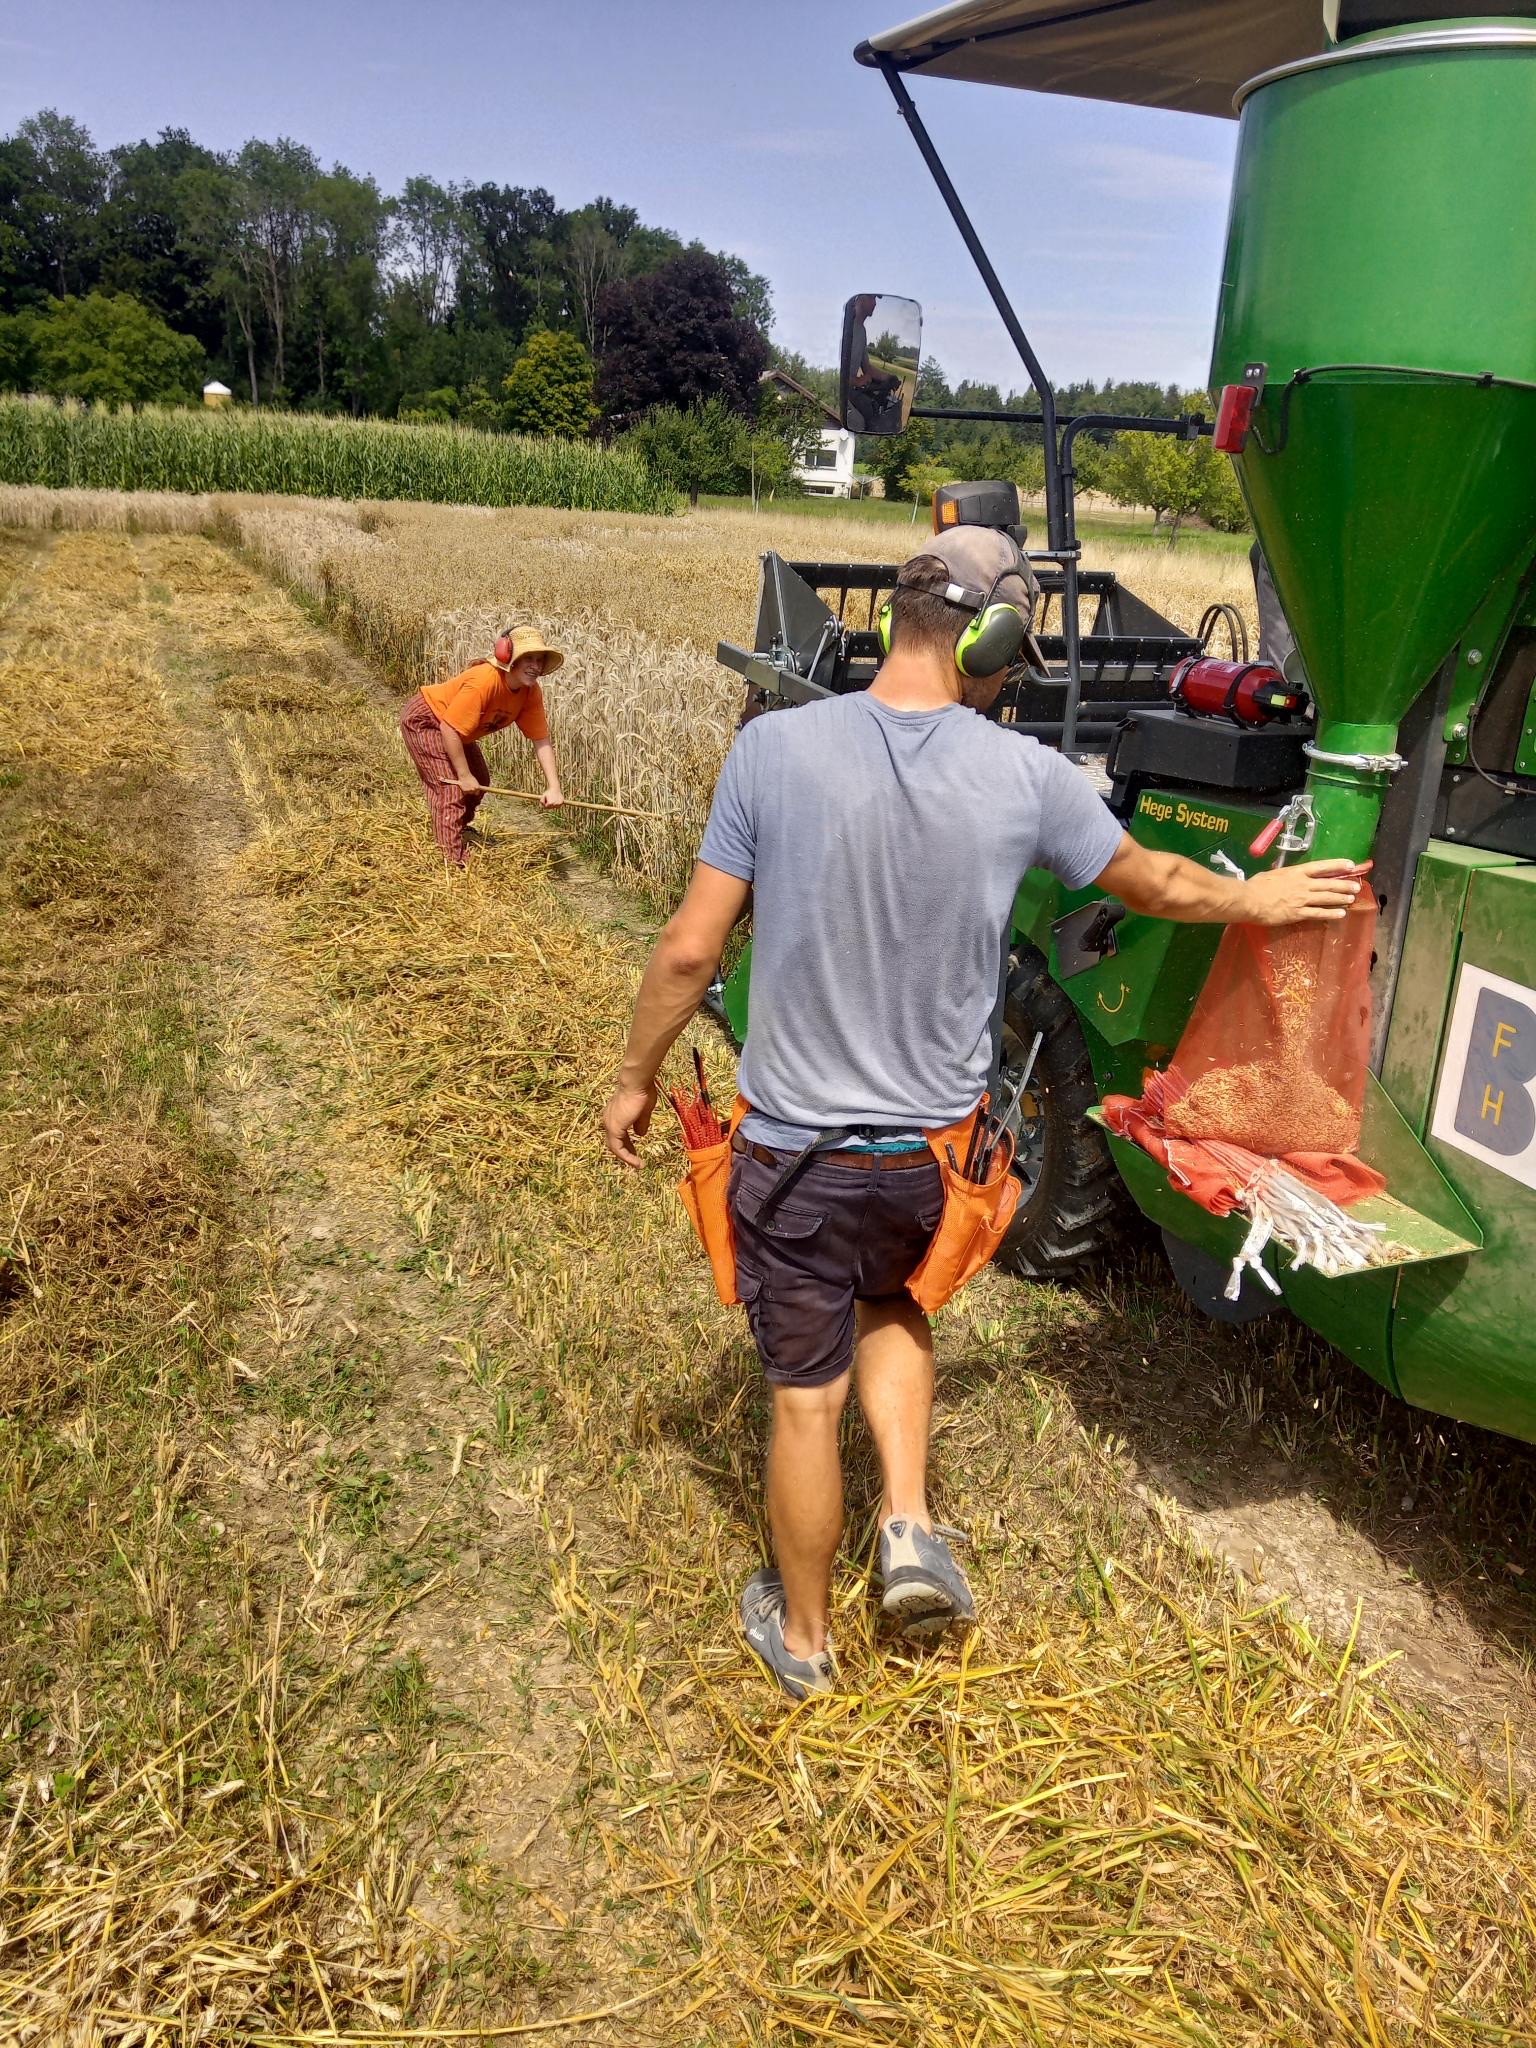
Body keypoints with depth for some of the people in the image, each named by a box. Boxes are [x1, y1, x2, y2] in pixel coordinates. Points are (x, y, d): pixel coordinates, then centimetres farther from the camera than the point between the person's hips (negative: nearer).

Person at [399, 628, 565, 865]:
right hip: (424, 720, -9)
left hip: (455, 725, 9)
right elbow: (449, 729, -36)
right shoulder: (484, 682, -37)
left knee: (479, 782, 20)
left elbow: (541, 741, -12)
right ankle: (453, 862, -14)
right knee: (451, 789, -17)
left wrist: (554, 787, -22)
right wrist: (464, 776, -28)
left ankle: (459, 830, 47)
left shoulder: (531, 693, -14)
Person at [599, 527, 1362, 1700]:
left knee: (806, 1399, 15)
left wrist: (638, 1078, 5)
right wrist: (1260, 899, 28)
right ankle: (910, 1526, 21)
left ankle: (803, 1637, 36)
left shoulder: (775, 747, -14)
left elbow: (693, 950, -11)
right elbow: (1159, 884, 7)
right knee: (890, 1300, 34)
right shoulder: (1026, 776, -10)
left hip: (797, 1150, -1)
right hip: (938, 1148, 2)